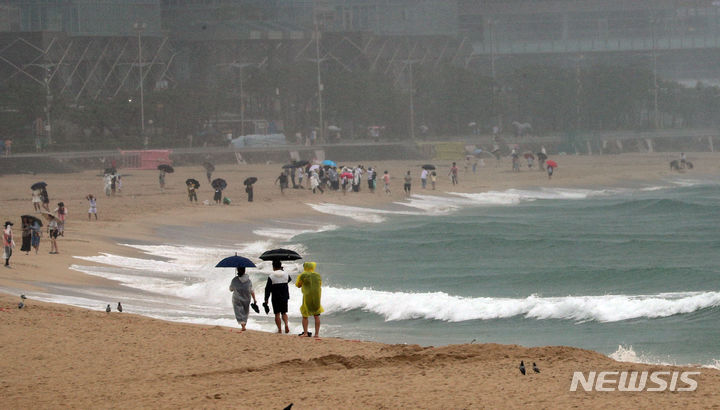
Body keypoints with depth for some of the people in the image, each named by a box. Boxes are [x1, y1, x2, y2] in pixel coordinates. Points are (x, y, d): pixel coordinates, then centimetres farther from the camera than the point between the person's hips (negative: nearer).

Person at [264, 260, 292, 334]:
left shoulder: (271, 277, -9)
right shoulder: (286, 275, -1)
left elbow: (267, 289, -9)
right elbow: (289, 279, 25)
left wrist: (266, 300, -4)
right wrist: (283, 270, 25)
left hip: (275, 298, -3)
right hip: (284, 297, 3)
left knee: (277, 314, 5)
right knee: (284, 313, 14)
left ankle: (279, 330, 4)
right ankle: (286, 324, -11)